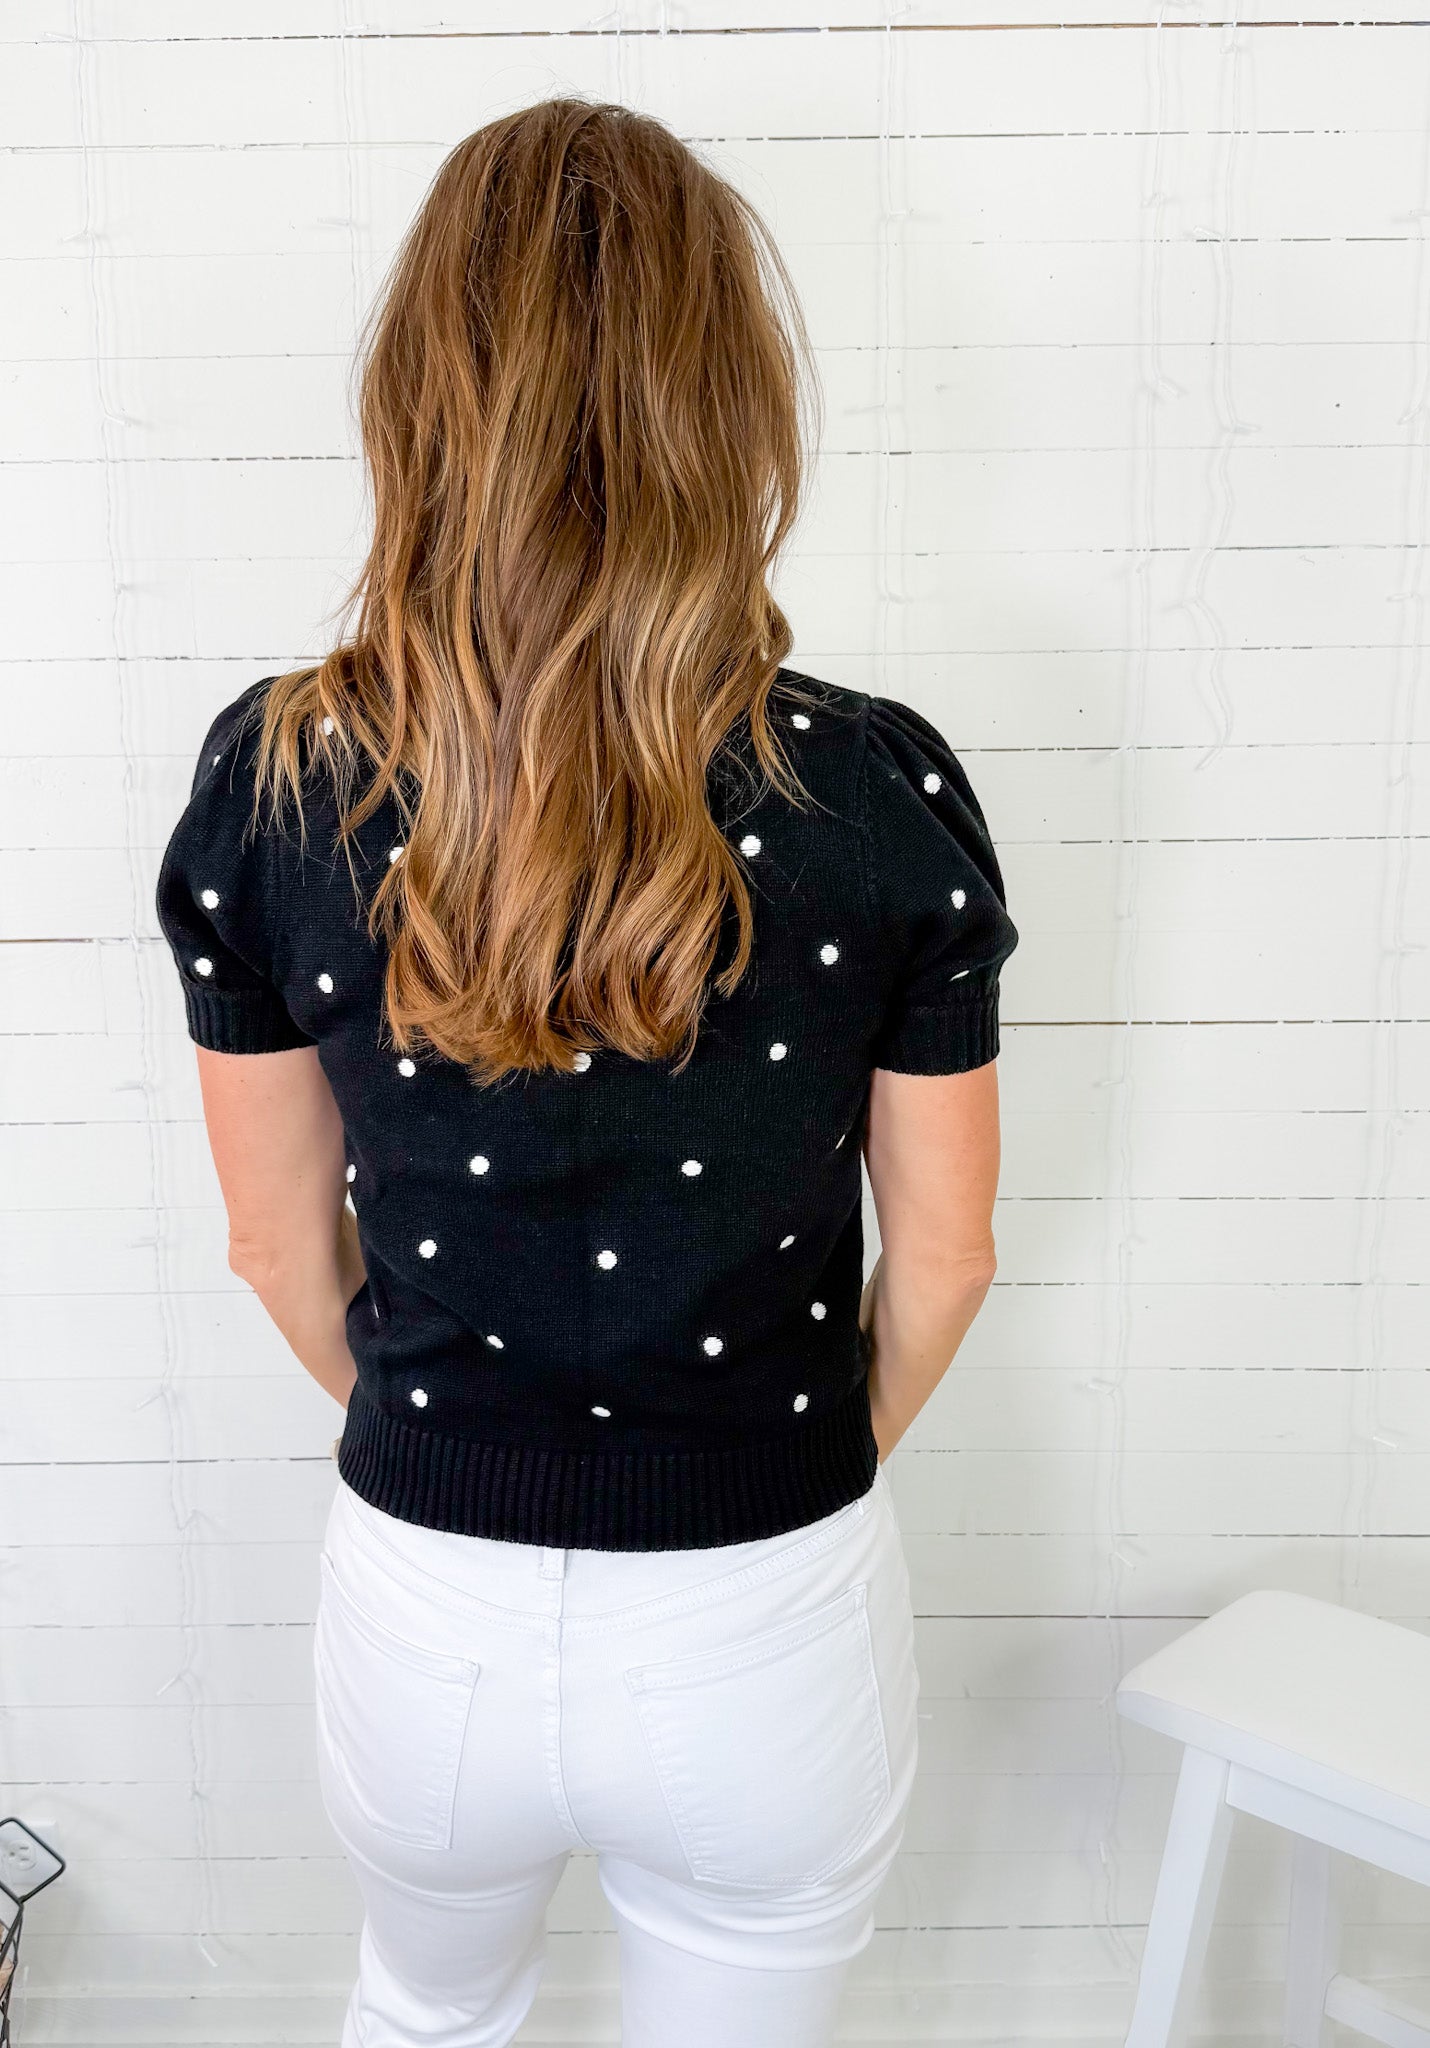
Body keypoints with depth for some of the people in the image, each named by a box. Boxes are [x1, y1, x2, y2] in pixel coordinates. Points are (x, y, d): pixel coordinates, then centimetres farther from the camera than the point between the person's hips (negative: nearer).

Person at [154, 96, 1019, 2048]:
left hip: (426, 1609, 2)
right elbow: (941, 1258, -7)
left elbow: (283, 1248, -4)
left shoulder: (271, 779, -15)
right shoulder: (886, 789, -18)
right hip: (771, 1623, -1)